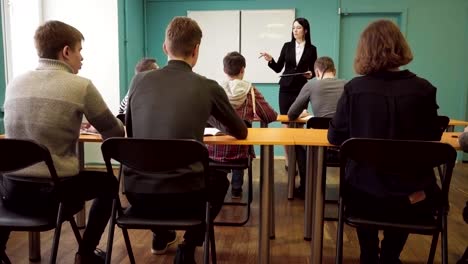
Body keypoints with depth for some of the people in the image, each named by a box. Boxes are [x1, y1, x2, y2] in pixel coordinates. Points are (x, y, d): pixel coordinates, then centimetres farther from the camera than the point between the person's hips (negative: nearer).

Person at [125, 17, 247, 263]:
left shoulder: (139, 80, 4)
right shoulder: (208, 87, -3)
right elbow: (241, 132, 11)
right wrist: (218, 125, 34)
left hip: (136, 191, 4)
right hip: (181, 195, -3)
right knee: (220, 179, 29)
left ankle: (161, 236, 54)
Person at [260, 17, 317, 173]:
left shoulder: (311, 49, 3)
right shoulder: (287, 46, 7)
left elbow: (313, 71, 8)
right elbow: (278, 68, 4)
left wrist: (311, 75, -14)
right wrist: (270, 60, -14)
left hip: (301, 90, -1)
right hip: (286, 89, 1)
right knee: (286, 124, -1)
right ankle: (288, 161, 7)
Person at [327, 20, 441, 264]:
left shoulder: (353, 88, -11)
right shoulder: (423, 89, -8)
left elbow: (335, 137, -3)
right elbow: (433, 139, 5)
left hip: (363, 196, 0)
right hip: (414, 198, 1)